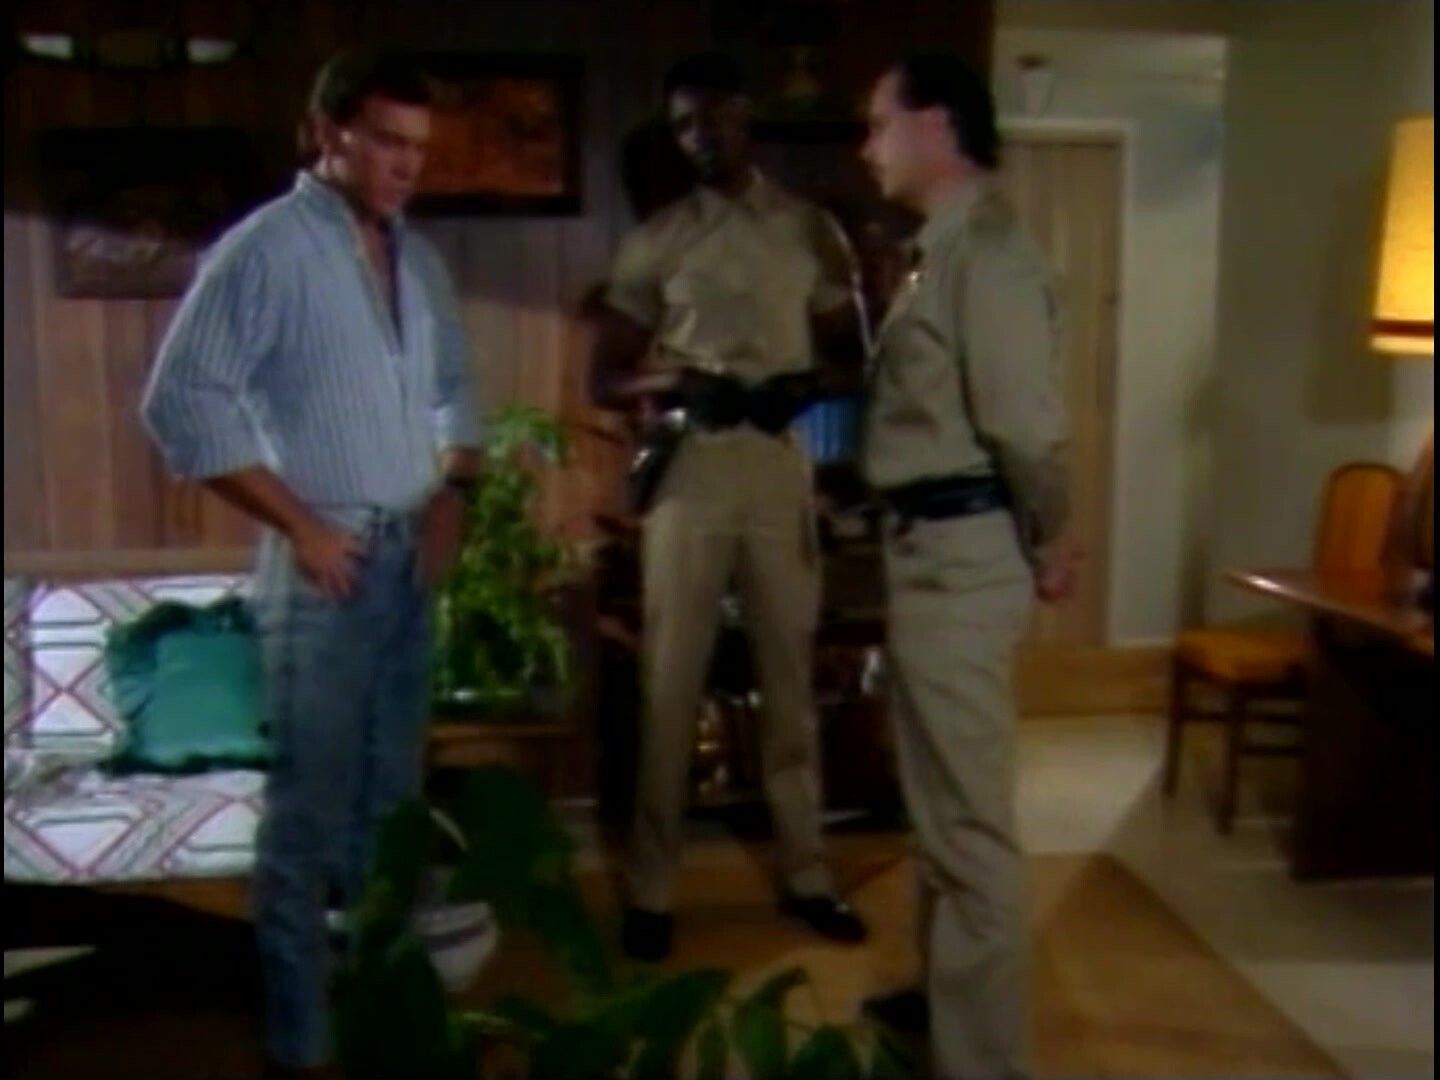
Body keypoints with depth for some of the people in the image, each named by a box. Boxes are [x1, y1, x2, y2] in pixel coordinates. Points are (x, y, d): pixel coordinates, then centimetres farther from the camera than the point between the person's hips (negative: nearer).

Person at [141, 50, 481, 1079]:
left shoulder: (419, 259, 11)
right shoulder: (267, 249, -10)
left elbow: (456, 392, 22)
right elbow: (182, 401, -14)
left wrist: (454, 494, 6)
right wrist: (297, 523, -15)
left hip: (411, 561, 7)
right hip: (325, 563, -7)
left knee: (392, 800, 16)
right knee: (311, 810, -1)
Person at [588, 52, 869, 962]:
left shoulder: (812, 231, 7)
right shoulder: (655, 242, 4)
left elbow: (853, 359, 10)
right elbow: (605, 380, 4)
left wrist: (808, 384, -12)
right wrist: (673, 385, -16)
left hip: (782, 472, 1)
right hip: (689, 473, -1)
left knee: (792, 679, 9)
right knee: (671, 684, 1)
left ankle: (805, 874, 22)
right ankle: (652, 888, 11)